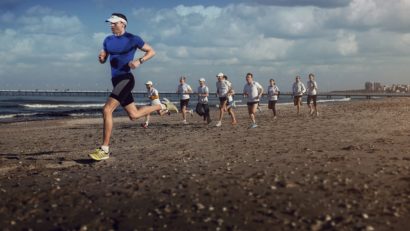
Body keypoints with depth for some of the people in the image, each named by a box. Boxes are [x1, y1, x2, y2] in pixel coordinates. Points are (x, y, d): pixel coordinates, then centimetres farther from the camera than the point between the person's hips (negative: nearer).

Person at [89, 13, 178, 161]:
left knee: (107, 110, -21)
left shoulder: (132, 39, -4)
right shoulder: (108, 40, 14)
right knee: (134, 115, 13)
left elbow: (151, 51, 2)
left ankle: (104, 150, -17)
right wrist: (101, 57, -6)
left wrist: (139, 61, -15)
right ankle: (163, 106, 33)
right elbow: (103, 61, 18)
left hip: (126, 79, -8)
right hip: (116, 81, 8)